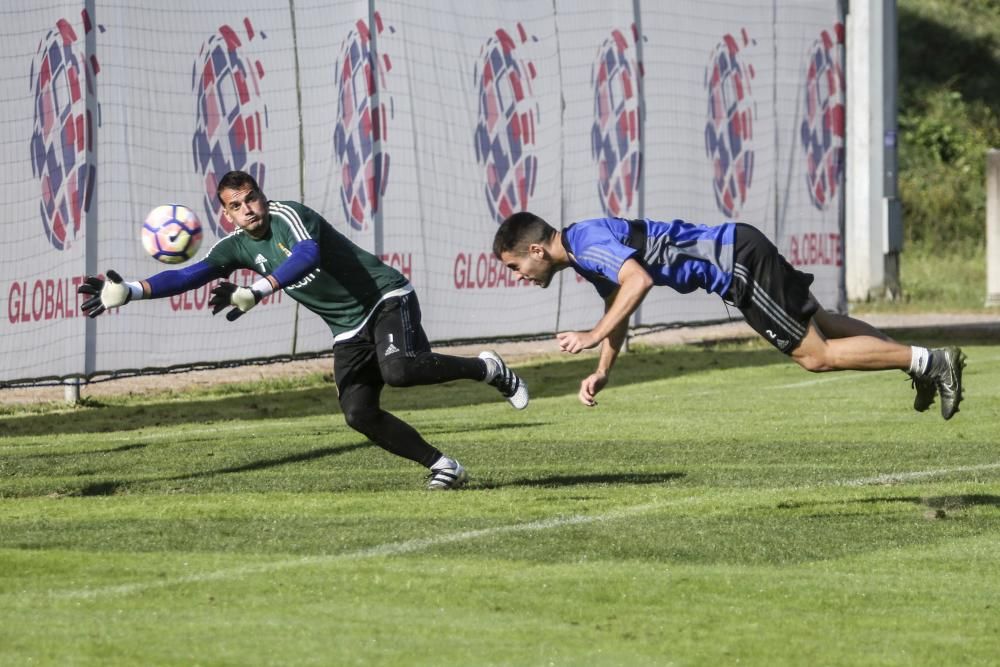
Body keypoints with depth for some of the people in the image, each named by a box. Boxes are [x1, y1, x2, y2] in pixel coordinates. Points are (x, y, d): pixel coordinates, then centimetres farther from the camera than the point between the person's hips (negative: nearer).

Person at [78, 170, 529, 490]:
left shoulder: (288, 215, -17)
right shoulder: (238, 247, 5)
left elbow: (309, 255, -37)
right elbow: (190, 276, 0)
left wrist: (259, 291, -50)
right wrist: (130, 291, -13)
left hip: (386, 298, -7)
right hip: (348, 332, 7)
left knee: (399, 370, -33)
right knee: (358, 413, -13)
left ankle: (487, 369, -9)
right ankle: (441, 466, -2)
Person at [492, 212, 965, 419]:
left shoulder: (585, 241, -18)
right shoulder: (587, 256, 14)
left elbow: (638, 281, -34)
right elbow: (618, 307, 26)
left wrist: (592, 337, -30)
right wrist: (602, 374, 16)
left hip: (739, 261, -10)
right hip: (738, 254, 10)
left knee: (816, 354, -6)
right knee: (818, 323, 21)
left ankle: (928, 361, -3)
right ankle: (921, 362, 27)